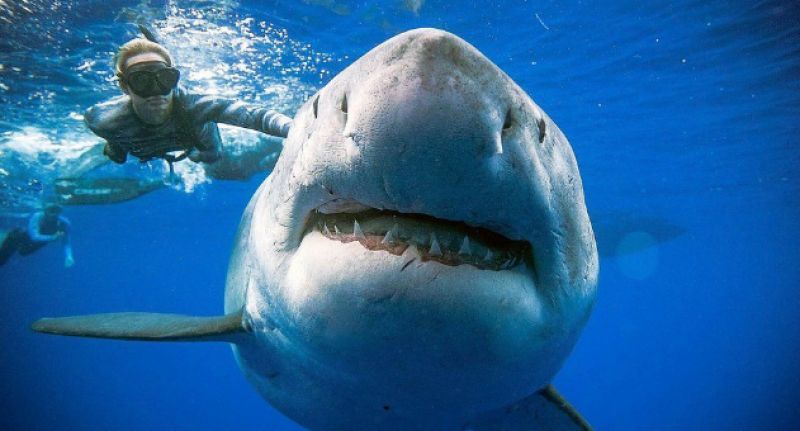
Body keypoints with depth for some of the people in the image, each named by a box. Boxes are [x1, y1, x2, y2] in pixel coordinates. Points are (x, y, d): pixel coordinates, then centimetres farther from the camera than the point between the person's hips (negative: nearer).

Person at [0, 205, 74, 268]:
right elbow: (35, 237, -53)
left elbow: (66, 243, -34)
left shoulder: (64, 222, -35)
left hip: (40, 241, 3)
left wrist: (69, 256, -52)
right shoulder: (37, 217, -42)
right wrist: (52, 237, -67)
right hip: (25, 237, -3)